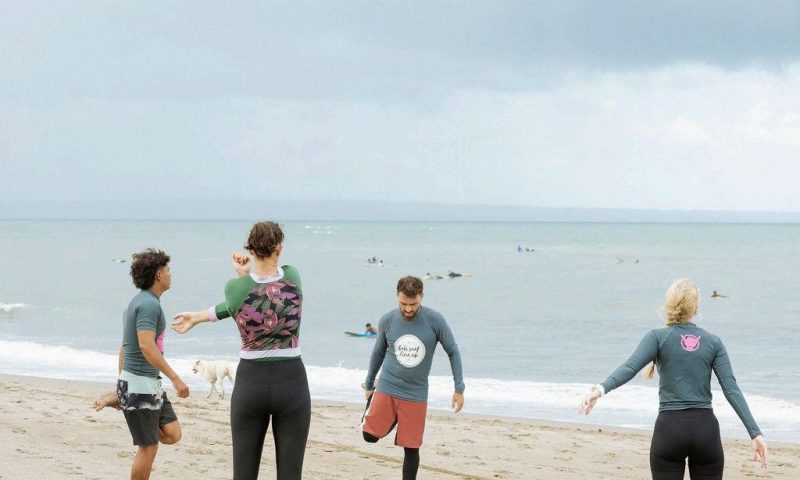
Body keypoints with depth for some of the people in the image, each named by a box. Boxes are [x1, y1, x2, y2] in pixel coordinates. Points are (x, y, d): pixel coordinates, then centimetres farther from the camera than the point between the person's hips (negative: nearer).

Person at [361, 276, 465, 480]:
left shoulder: (435, 321, -11)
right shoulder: (387, 321, -4)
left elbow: (453, 352, -1)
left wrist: (459, 389, -5)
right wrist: (369, 385, 18)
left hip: (416, 394, -2)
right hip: (387, 389, 2)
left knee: (411, 448, -2)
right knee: (370, 435, -7)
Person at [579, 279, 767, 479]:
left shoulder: (659, 337, 0)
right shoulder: (713, 341, 7)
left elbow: (630, 367, -18)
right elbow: (731, 389, -1)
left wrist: (602, 388, -33)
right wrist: (755, 433, -3)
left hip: (670, 428, -2)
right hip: (706, 428, 2)